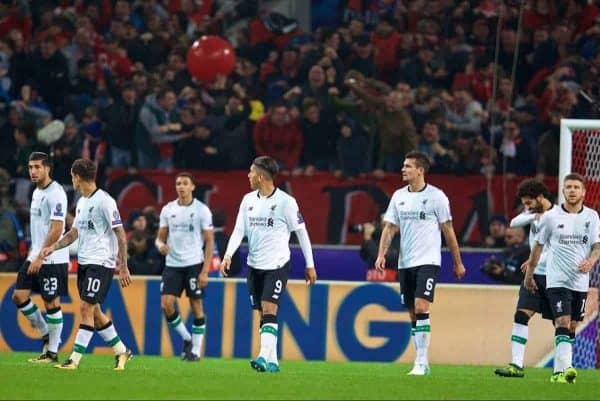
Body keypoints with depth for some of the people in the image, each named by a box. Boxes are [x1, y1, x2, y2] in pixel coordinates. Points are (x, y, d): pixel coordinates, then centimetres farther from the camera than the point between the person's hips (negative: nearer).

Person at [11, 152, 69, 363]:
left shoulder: (55, 193, -15)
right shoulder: (37, 193, 14)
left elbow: (56, 230, -19)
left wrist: (40, 257, -20)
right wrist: (32, 253, 18)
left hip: (52, 259, -9)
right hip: (35, 257, 9)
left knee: (52, 303, -2)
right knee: (19, 296, 3)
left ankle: (52, 352, 5)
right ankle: (46, 333, 18)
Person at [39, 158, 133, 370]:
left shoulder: (104, 201, -13)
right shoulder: (81, 202, 14)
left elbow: (120, 234, -13)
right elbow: (74, 233, 22)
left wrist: (123, 267, -16)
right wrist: (53, 247, 7)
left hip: (101, 263, -9)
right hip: (84, 262, 9)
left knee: (86, 308, -12)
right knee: (93, 311, 10)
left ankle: (75, 359, -11)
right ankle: (121, 351, 22)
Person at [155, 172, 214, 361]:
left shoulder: (202, 210, -4)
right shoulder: (168, 210, 7)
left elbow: (209, 241, -4)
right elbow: (160, 237, 12)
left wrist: (205, 271, -12)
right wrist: (160, 245, -14)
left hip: (194, 264, -3)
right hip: (172, 265, 3)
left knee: (196, 306, -1)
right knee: (166, 304, -8)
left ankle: (196, 350, 8)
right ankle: (186, 338, 13)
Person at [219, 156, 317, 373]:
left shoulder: (285, 201, -9)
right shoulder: (248, 200, 7)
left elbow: (301, 232, -3)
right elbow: (239, 230, 4)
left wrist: (310, 265, -1)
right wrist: (228, 255, -12)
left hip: (277, 264, -6)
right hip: (254, 265, 6)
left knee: (269, 310, -19)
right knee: (263, 314, 8)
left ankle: (264, 357, -28)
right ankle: (273, 362, 13)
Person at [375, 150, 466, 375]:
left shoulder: (436, 196, -4)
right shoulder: (398, 196, 9)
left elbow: (448, 230, 1)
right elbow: (389, 228, 9)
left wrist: (458, 262, 5)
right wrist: (381, 254, -6)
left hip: (428, 261, -5)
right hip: (405, 263, 5)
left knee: (421, 307, -18)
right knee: (413, 314, 7)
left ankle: (421, 363, -18)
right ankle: (423, 363, 14)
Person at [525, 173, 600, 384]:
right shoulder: (551, 217, -2)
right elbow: (538, 245, 8)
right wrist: (529, 273, 13)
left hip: (580, 281, 4)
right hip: (557, 280, -4)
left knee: (571, 327, 9)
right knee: (562, 324, -17)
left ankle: (559, 372, 18)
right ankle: (565, 368, -29)